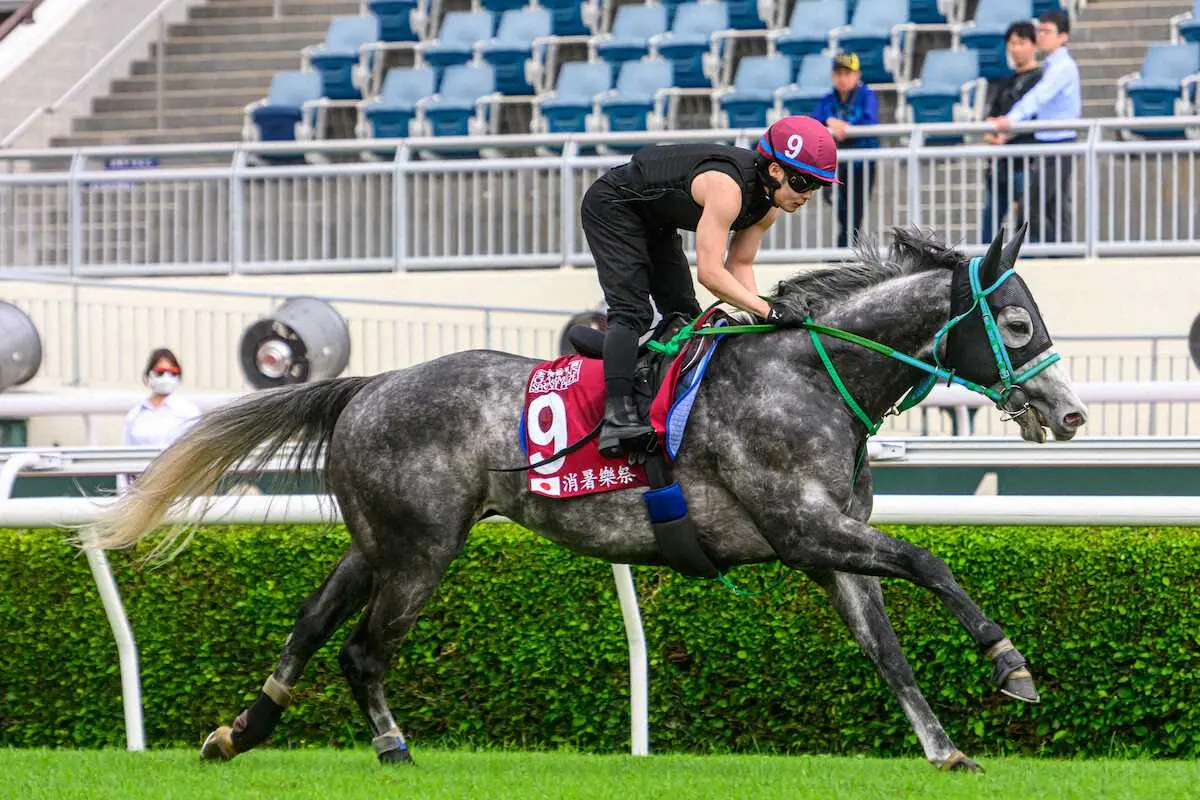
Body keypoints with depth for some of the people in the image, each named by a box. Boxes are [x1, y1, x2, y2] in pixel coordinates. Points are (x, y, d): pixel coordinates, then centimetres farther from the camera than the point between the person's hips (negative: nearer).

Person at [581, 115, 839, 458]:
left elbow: (740, 265, -1)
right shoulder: (727, 188, -37)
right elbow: (709, 272, -39)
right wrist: (767, 310, -42)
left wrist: (757, 318, -14)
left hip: (655, 220, 10)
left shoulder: (770, 202, -7)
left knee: (684, 317, 6)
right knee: (631, 310, -22)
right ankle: (617, 416, -32)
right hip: (612, 207, -10)